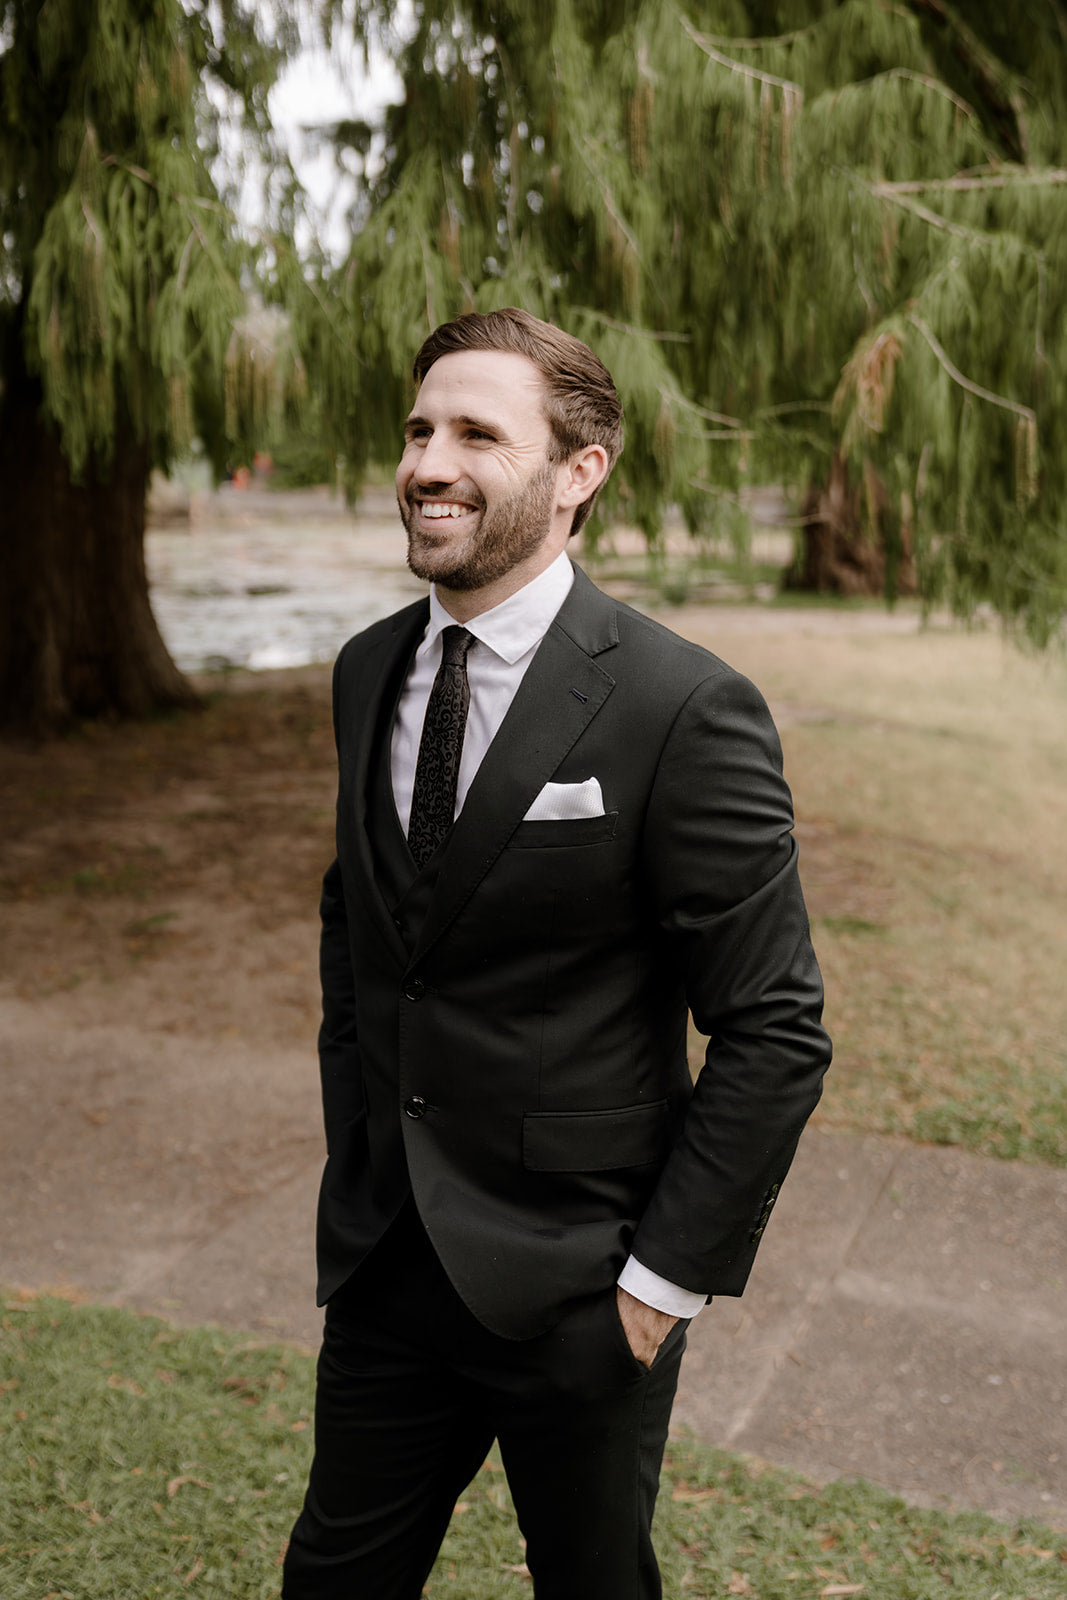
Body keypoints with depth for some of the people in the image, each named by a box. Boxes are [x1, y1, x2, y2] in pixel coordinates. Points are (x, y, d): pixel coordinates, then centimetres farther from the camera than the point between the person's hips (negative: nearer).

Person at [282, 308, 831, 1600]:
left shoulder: (684, 709, -20)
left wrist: (669, 1275, -13)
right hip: (382, 1261, 5)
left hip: (576, 1291, -5)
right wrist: (354, 1153, 12)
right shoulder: (367, 672, 2)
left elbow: (775, 1033, -16)